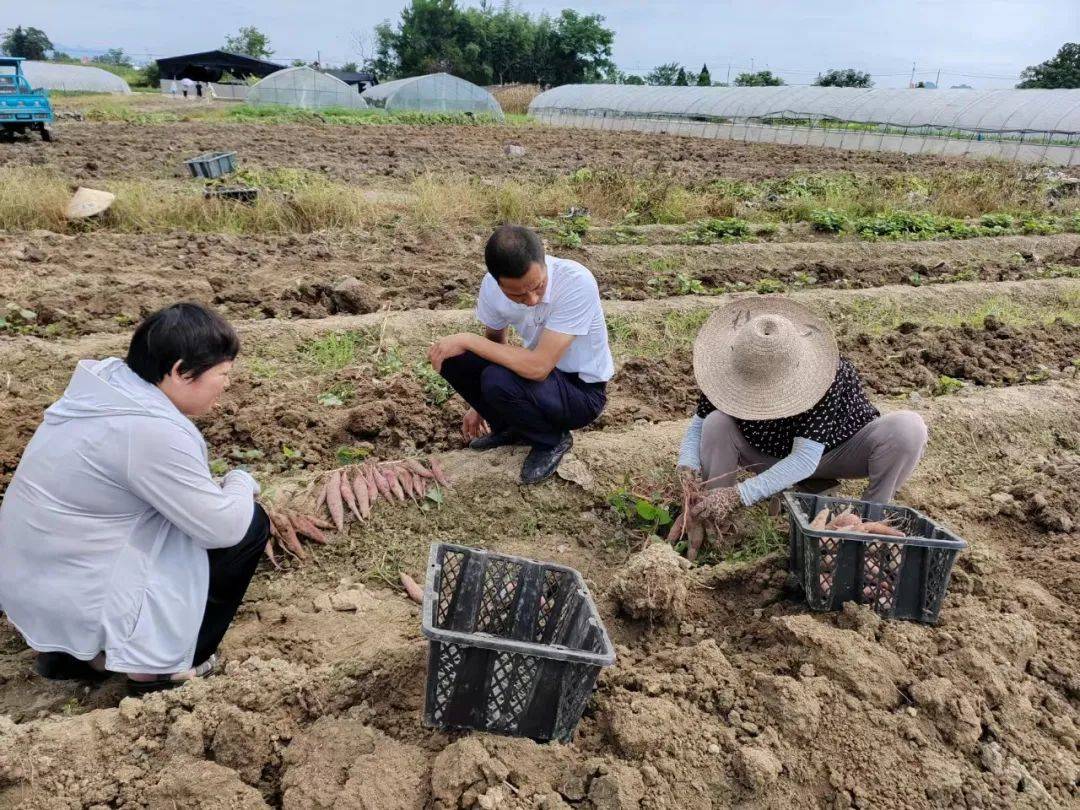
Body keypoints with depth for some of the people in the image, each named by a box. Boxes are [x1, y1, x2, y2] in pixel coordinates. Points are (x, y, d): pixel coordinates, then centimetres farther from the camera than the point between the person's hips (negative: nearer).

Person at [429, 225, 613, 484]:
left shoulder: (577, 283, -33)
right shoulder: (492, 285, -15)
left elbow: (538, 367, -35)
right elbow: (495, 341, 6)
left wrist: (467, 340, -28)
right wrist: (478, 406, 13)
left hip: (583, 390, -5)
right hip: (541, 370, 6)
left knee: (498, 380, -31)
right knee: (452, 359, -13)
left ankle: (552, 440, -1)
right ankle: (510, 427, 10)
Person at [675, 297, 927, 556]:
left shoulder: (827, 374, -37)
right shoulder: (727, 371, -26)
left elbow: (805, 460, -40)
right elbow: (698, 425, -13)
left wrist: (737, 495, -47)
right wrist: (688, 470, -35)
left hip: (833, 452, -2)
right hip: (772, 456, 2)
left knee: (908, 427, -31)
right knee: (716, 424, -27)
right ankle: (710, 526, -15)